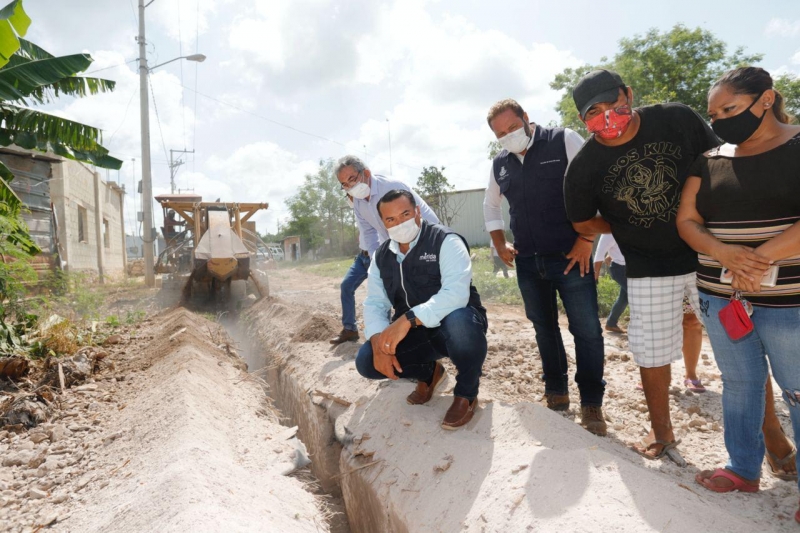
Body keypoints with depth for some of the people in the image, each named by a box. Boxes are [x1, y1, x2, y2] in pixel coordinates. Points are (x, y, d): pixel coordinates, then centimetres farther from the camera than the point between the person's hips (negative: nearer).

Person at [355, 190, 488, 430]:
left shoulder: (445, 241, -16)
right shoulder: (381, 256, 4)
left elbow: (456, 293, -31)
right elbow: (374, 304, -1)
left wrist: (408, 319, -41)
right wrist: (379, 341, -22)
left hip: (452, 326, -5)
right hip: (414, 334, 5)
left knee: (459, 322, -41)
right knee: (367, 361, -15)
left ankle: (466, 394, -9)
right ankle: (428, 373, 16)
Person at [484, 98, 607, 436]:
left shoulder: (564, 141, -6)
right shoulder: (500, 164, 10)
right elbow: (490, 205, 25)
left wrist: (587, 238, -14)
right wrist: (500, 245, 15)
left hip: (570, 257, -5)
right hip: (528, 263, 5)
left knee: (587, 330, -2)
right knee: (544, 329, 14)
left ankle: (591, 404, 12)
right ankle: (556, 394, 29)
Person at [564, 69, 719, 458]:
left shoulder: (678, 120, -10)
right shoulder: (584, 167, -12)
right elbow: (583, 223, 4)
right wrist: (628, 229, 1)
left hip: (711, 253, 1)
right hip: (649, 270, 0)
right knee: (652, 353, 8)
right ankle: (661, 432, 32)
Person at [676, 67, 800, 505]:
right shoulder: (709, 161, 9)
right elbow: (686, 220, 3)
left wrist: (761, 257, -22)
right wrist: (725, 254, -15)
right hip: (720, 297, 5)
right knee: (738, 384, 14)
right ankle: (743, 469, 28)